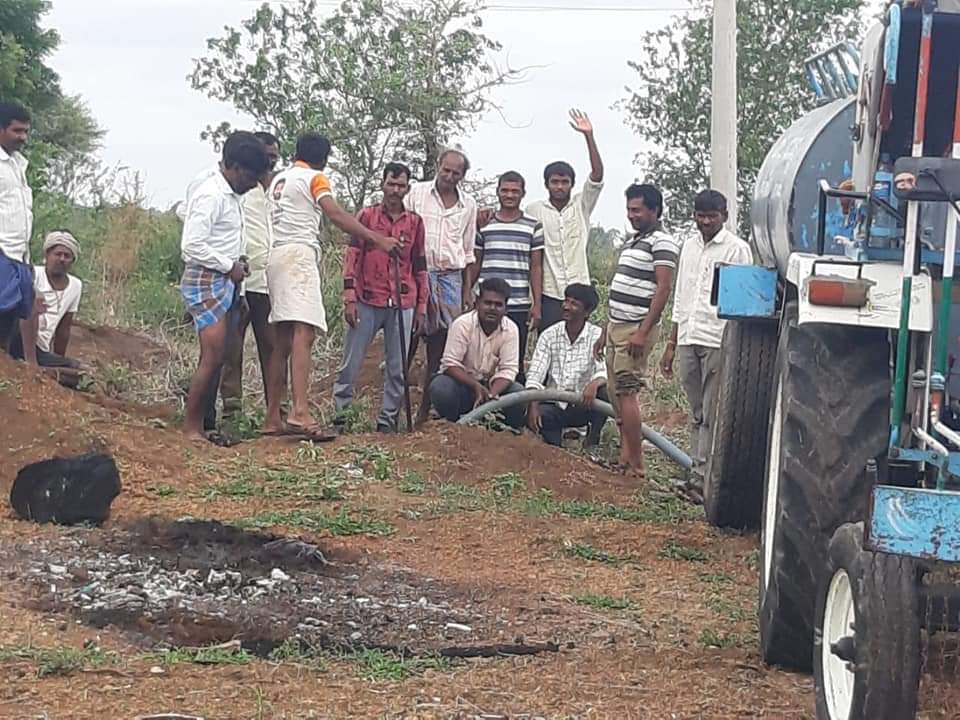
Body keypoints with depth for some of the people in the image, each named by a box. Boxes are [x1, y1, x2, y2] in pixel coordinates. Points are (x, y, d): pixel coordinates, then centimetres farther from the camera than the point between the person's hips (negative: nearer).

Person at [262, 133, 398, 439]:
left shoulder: (278, 179, 24)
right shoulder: (315, 178, 2)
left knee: (284, 339, 10)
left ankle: (272, 419, 8)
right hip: (299, 253, -8)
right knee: (304, 333, -19)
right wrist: (378, 239, -19)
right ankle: (300, 413, -34)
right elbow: (335, 214, -13)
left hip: (275, 254, 8)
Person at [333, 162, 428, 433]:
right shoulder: (366, 216, 3)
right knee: (351, 362, -1)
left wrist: (422, 305, 11)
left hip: (402, 305, 2)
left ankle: (388, 419, 11)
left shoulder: (414, 222, 10)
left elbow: (420, 266, 14)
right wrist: (349, 298, -8)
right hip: (367, 302, -2)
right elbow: (352, 258, 0)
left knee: (398, 367, 4)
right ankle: (339, 413, 5)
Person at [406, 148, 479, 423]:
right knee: (408, 340, -10)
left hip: (451, 276, 3)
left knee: (439, 345, 2)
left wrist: (468, 289, 13)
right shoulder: (417, 193, 4)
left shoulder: (468, 204, 13)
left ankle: (425, 409, 8)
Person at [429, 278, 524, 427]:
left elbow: (508, 369, -13)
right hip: (462, 381, -2)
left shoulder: (511, 329, -8)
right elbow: (450, 364, -19)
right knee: (440, 387, -33)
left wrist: (490, 395, -32)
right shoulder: (462, 324, -16)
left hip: (492, 385, 2)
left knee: (519, 393, -24)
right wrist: (476, 386, -33)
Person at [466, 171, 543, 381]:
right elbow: (474, 265, 14)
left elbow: (536, 268, 4)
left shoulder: (533, 227, 5)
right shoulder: (484, 224, 9)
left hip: (519, 307, -1)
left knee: (516, 362, 0)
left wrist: (537, 305, -2)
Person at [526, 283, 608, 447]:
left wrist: (595, 383, -42)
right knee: (537, 415, -33)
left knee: (606, 393, -30)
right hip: (555, 405, 0)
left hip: (584, 405, 0)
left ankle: (592, 442, -8)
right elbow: (534, 376, -6)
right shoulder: (549, 335, 0)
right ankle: (555, 444, -3)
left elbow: (605, 371, -18)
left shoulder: (598, 336, -5)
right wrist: (533, 407, -23)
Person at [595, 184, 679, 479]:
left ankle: (636, 465, -11)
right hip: (617, 325, 9)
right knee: (618, 394, 7)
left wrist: (643, 332, -23)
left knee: (627, 392, -12)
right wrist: (606, 331, 22)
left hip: (637, 329, -9)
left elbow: (663, 289, -18)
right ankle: (625, 459, 11)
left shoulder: (662, 242, -10)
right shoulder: (632, 242, 19)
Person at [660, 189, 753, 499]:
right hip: (688, 340, 7)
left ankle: (701, 475, -8)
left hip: (718, 342, -7)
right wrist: (671, 345, 20)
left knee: (711, 414, -7)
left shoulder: (737, 249, -4)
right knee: (697, 414, 9)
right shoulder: (690, 246, 17)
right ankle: (699, 472, 13)